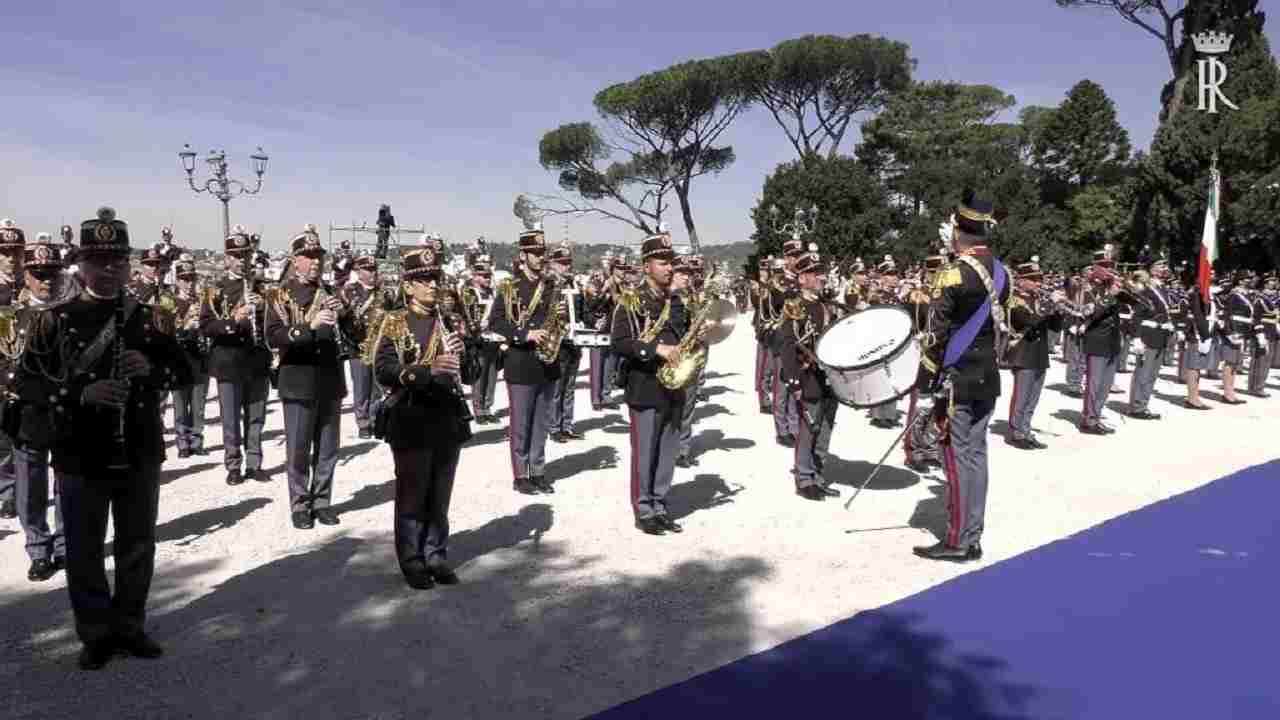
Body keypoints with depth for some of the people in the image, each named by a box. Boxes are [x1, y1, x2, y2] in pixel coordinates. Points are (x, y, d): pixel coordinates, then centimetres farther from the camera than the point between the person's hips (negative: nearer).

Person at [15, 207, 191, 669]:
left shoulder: (149, 318, 3)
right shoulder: (54, 321, -4)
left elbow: (185, 370, 6)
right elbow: (26, 382, -6)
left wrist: (150, 368, -15)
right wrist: (81, 393, -22)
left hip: (140, 453, 2)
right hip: (81, 456, -2)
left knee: (137, 545, 13)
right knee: (85, 551, 9)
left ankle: (130, 625, 29)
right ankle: (96, 633, 25)